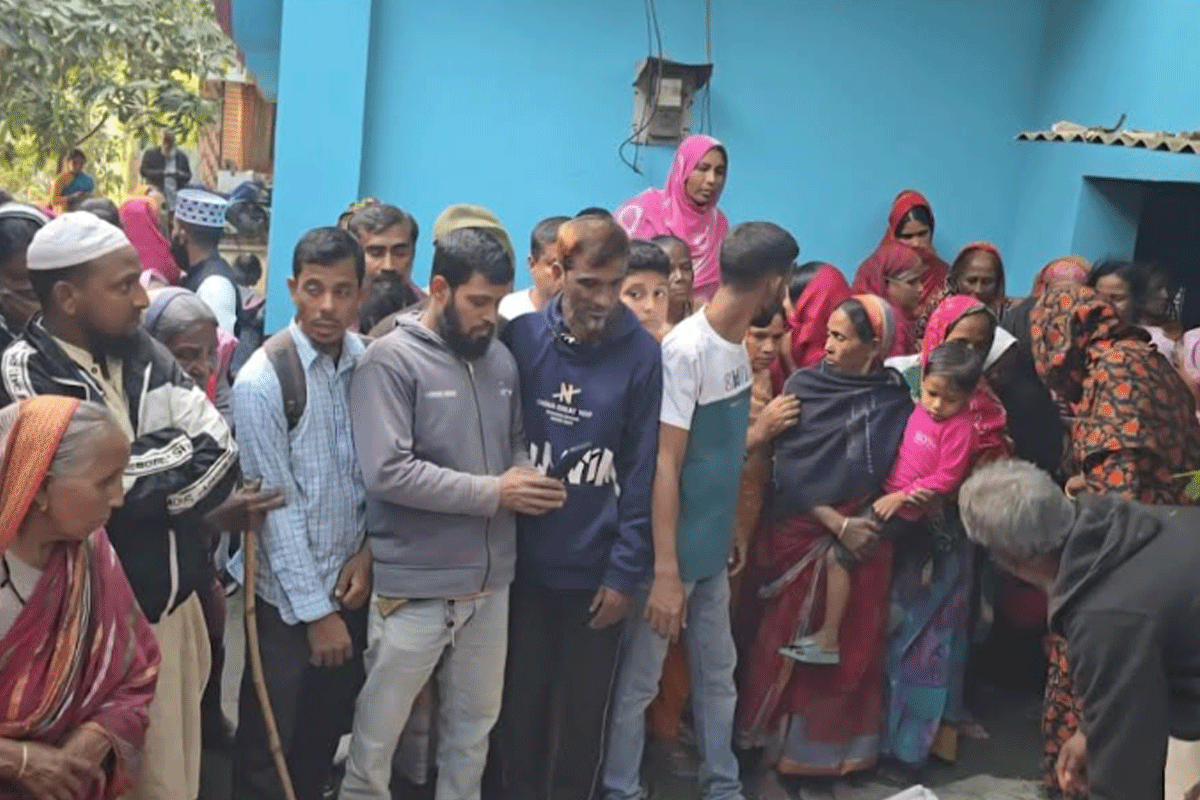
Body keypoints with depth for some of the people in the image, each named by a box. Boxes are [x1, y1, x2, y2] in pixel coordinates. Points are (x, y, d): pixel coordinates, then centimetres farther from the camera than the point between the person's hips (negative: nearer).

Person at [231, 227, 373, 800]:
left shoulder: (370, 363, -2)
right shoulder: (261, 381, -17)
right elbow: (278, 506, -16)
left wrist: (368, 551, -7)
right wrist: (316, 609, -14)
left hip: (350, 581, 5)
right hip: (287, 593, -4)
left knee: (329, 728, 18)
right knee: (270, 744, 9)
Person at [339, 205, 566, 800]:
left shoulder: (501, 359, 5)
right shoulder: (392, 360, -13)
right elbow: (386, 473, -22)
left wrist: (527, 479, -8)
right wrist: (493, 493, -20)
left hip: (490, 580, 6)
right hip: (413, 587, -6)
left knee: (475, 722, 22)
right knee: (378, 728, 11)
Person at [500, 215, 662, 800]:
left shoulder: (641, 353, -7)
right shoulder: (520, 337, -5)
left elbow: (642, 471, -6)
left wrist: (626, 572, -7)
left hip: (597, 570, -1)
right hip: (523, 561, 1)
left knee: (582, 713, 13)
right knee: (522, 703, 16)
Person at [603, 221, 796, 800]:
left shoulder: (739, 346, 5)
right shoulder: (686, 349, -19)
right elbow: (664, 465, -20)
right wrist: (665, 571, -21)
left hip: (713, 550, 8)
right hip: (674, 553, -8)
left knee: (718, 675, 17)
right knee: (637, 682, 5)